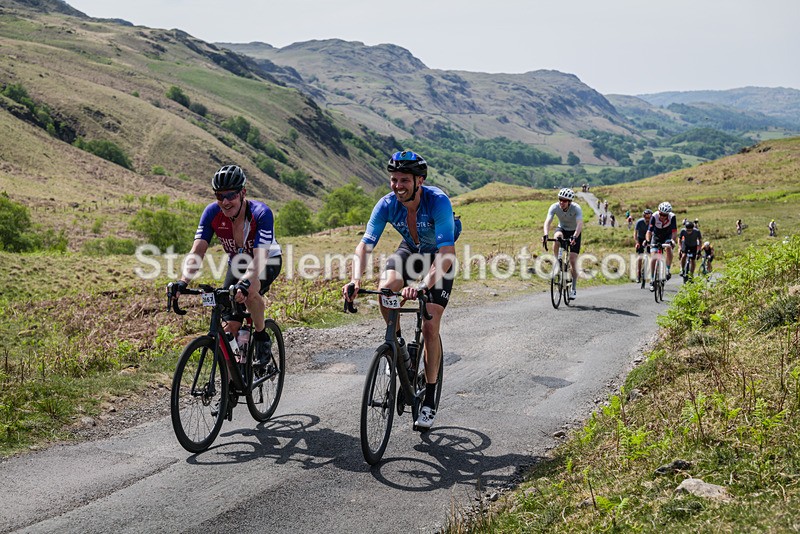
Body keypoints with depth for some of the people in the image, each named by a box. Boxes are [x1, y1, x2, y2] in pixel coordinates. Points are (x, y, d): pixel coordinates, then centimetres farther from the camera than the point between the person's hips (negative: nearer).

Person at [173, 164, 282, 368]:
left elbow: (260, 257, -42)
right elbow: (197, 251, -28)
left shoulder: (261, 213, -33)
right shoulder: (212, 212, -22)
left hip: (268, 262, -4)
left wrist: (245, 282, -60)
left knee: (249, 291, -37)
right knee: (230, 327, -8)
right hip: (237, 263, 4)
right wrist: (183, 281, -44)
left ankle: (262, 339, -12)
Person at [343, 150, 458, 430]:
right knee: (385, 290, -28)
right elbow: (365, 245, -27)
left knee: (430, 327, -12)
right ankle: (398, 345, 2)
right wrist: (355, 280, -45)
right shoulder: (387, 204, -23)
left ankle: (430, 398, 2)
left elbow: (447, 252, -43)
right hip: (410, 250, 4)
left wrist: (424, 285, -58)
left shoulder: (438, 202, -35)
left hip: (439, 258, -3)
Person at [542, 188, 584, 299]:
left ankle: (574, 289, 3)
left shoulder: (576, 208, -29)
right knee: (557, 237, -37)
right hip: (562, 229, 2)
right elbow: (547, 221, -34)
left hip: (574, 232, -2)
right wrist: (545, 235, -52)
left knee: (573, 261, -10)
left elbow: (580, 224, -41)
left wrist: (574, 237, -58)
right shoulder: (554, 207, -23)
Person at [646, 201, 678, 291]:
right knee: (653, 256, -13)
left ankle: (667, 270, -19)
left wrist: (672, 240, -47)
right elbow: (649, 231, -31)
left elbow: (674, 231, -29)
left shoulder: (672, 217, -26)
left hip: (667, 237, 0)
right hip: (656, 237, 0)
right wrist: (648, 241, -48)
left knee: (668, 248, -33)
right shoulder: (654, 217, -27)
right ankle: (652, 280, -4)